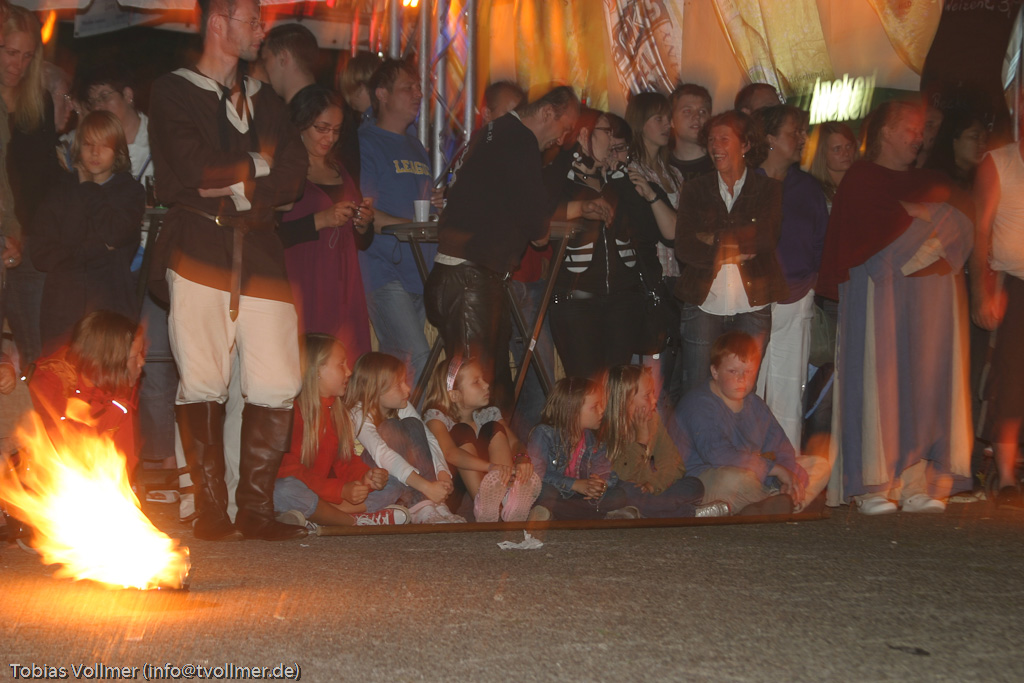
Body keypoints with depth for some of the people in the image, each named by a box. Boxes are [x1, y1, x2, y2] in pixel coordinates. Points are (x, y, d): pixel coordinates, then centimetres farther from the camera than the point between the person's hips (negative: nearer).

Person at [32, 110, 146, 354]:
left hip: (111, 312, -2)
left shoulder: (131, 191, 8)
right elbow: (40, 253, 4)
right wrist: (96, 248, -6)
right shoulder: (62, 190, 12)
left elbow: (115, 233, -12)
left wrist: (89, 188, 2)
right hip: (62, 311, 2)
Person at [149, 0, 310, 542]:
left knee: (277, 386, -5)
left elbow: (293, 176, 8)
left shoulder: (266, 102, 23)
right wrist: (256, 164, 0)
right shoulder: (173, 93, 7)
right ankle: (211, 511, 1)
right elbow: (190, 170, -9)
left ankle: (256, 509, 3)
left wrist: (236, 187, -6)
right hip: (198, 250, -4)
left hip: (259, 251, 4)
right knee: (202, 384, -7)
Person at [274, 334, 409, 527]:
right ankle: (356, 521, -25)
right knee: (286, 491, -42)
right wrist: (340, 490, -27)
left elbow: (345, 460, 13)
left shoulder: (337, 410, 15)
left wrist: (365, 477, -12)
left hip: (321, 494, 8)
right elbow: (289, 469, -20)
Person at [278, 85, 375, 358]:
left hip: (344, 290, 6)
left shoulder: (341, 172, 19)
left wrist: (363, 224, 1)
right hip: (301, 290, -6)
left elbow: (361, 243, 22)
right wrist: (320, 220, -16)